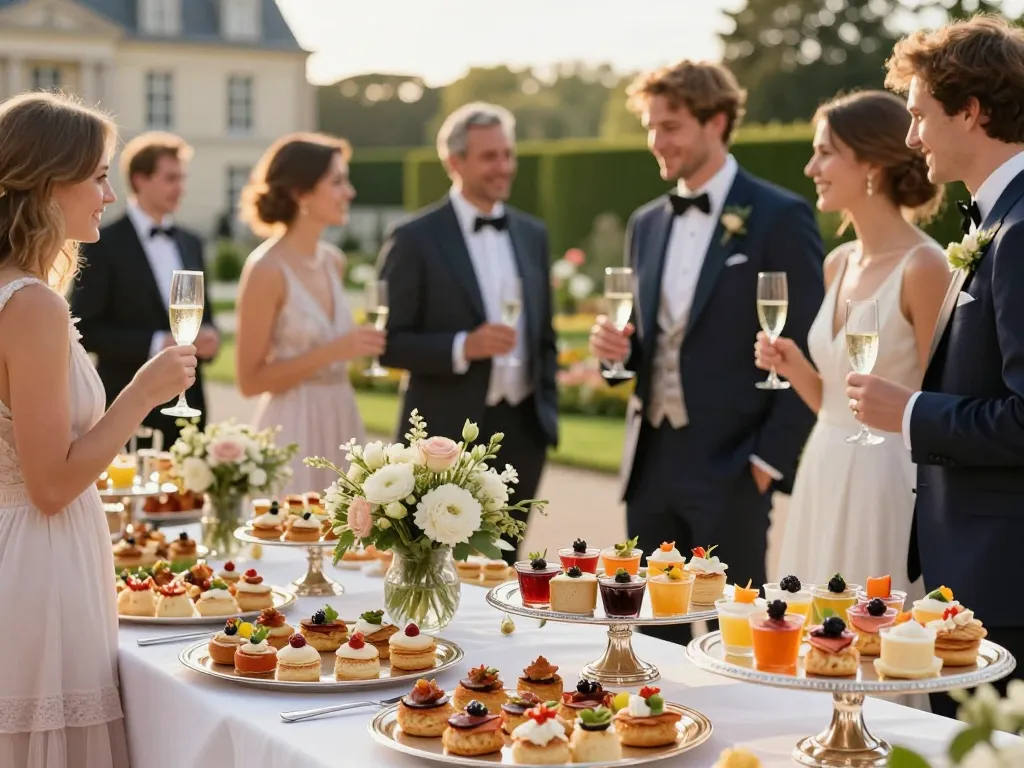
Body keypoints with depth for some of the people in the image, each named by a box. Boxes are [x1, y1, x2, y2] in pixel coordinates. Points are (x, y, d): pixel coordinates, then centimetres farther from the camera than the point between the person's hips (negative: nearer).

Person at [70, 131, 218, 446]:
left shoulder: (191, 243, 14)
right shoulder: (104, 245, -6)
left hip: (188, 401, 6)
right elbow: (86, 330, -10)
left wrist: (208, 338, -1)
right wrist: (157, 344, -17)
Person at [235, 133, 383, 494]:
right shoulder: (266, 270, -13)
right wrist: (333, 352, -19)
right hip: (294, 429, -7)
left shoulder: (334, 261, 8)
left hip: (341, 422, 7)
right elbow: (250, 379, -13)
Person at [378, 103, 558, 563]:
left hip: (522, 432, 5)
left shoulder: (532, 234, 11)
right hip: (449, 437, -5)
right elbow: (389, 343, -9)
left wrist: (549, 412, 12)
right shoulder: (415, 240, -6)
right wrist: (463, 347, -22)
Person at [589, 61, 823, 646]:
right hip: (652, 464, 6)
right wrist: (619, 346, -2)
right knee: (653, 641, 11)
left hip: (730, 467, -6)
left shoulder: (780, 217, -7)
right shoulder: (647, 223, 14)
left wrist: (770, 458, -13)